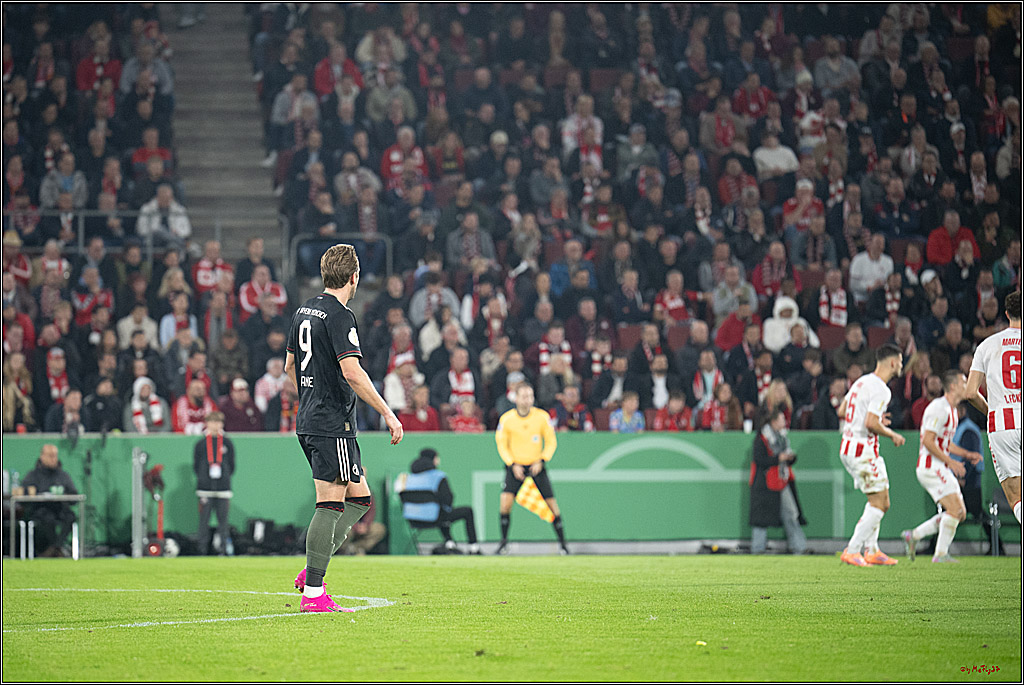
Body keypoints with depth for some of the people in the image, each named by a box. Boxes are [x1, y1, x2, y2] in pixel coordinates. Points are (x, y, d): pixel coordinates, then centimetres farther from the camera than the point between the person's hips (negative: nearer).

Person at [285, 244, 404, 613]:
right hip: (333, 426, -9)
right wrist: (388, 413, -20)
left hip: (308, 421, 9)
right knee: (330, 505, -7)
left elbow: (290, 365, 24)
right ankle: (313, 593, -8)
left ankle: (311, 572, 8)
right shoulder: (339, 316, -14)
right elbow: (352, 373, -23)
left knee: (359, 497, 14)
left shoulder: (304, 310, 14)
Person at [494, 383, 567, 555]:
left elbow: (551, 442, 2)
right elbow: (501, 444, 0)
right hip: (515, 465, -1)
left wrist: (541, 461, -12)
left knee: (551, 502, -5)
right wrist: (512, 465, -12)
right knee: (506, 501, -18)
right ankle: (504, 541, -2)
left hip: (536, 465, 1)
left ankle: (562, 542, 10)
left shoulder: (542, 417, -8)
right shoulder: (506, 419, -9)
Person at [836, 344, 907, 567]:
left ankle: (871, 550, 16)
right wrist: (892, 435, -8)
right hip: (863, 450, -10)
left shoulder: (862, 381, 12)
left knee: (879, 501, 17)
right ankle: (851, 552, -7)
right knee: (879, 503, -6)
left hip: (848, 447, 10)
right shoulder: (881, 389, -16)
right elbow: (871, 424, -25)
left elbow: (841, 411, 19)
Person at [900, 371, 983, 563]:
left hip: (941, 469, 10)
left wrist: (967, 454, 13)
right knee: (955, 509, -15)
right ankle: (941, 554, -10)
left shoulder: (952, 410, 17)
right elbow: (928, 441, -21)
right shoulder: (939, 409, -15)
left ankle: (914, 536, 12)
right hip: (931, 467, -10)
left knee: (960, 513, 7)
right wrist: (950, 462, -19)